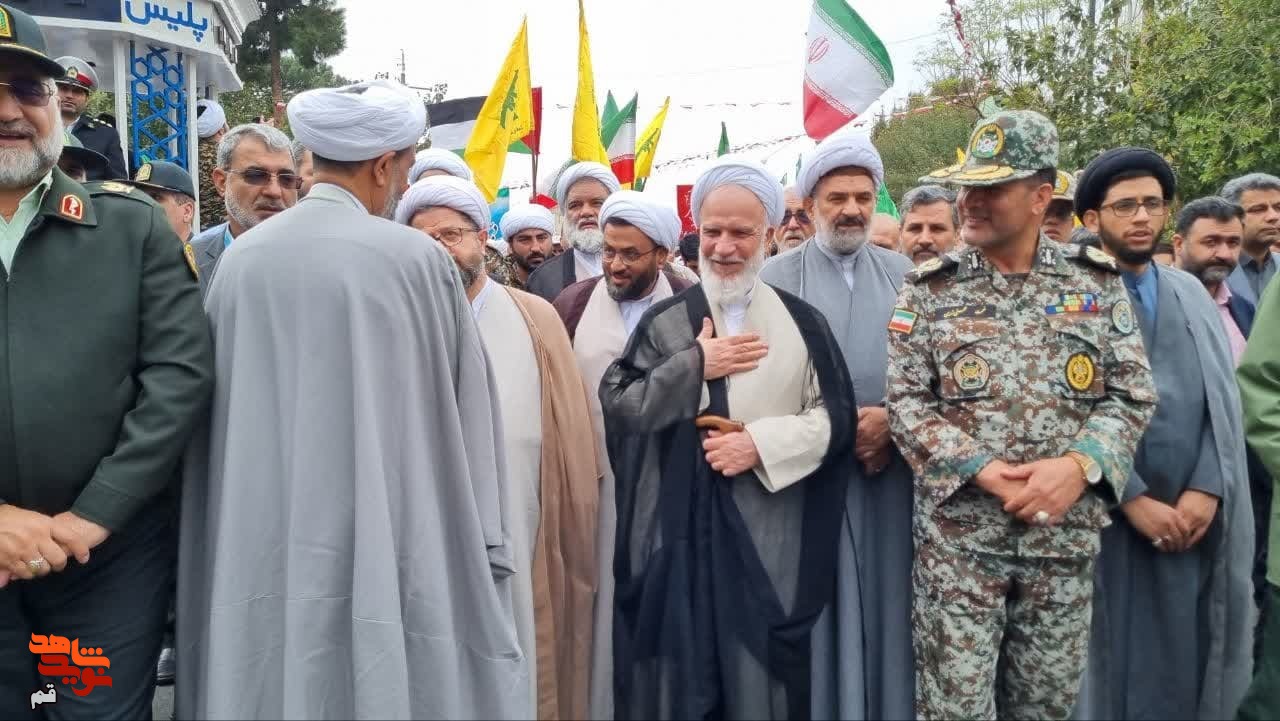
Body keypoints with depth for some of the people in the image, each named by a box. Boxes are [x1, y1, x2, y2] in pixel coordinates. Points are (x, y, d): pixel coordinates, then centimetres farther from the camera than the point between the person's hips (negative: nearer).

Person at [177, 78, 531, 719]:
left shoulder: (240, 258, 0)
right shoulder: (416, 259, -11)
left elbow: (216, 407, 8)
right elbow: (462, 412, -5)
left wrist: (224, 544, 20)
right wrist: (480, 545, 6)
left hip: (262, 543, 4)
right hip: (384, 543, -4)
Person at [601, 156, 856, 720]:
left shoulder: (802, 322, 4)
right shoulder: (664, 322, 6)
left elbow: (836, 417, 0)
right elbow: (616, 406, -3)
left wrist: (762, 443, -13)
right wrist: (693, 365, -11)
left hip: (770, 536, 0)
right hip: (677, 532, 1)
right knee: (675, 673, 9)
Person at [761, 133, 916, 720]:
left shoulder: (901, 273, 9)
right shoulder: (777, 278, -1)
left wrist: (893, 419, -10)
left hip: (892, 462, 3)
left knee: (885, 594, 9)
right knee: (821, 599, 4)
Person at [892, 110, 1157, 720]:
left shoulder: (1096, 282, 4)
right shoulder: (929, 289, 0)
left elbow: (1132, 395, 3)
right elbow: (905, 402, -4)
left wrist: (1079, 465, -15)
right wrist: (980, 469, -16)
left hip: (1067, 533, 2)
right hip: (957, 531, -2)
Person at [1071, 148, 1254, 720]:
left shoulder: (1191, 292, 12)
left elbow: (1224, 397, 7)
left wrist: (1206, 491, -6)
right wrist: (1133, 500, -13)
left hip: (1198, 518, 5)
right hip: (1108, 519, -4)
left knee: (1195, 659, 12)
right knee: (1119, 661, 6)